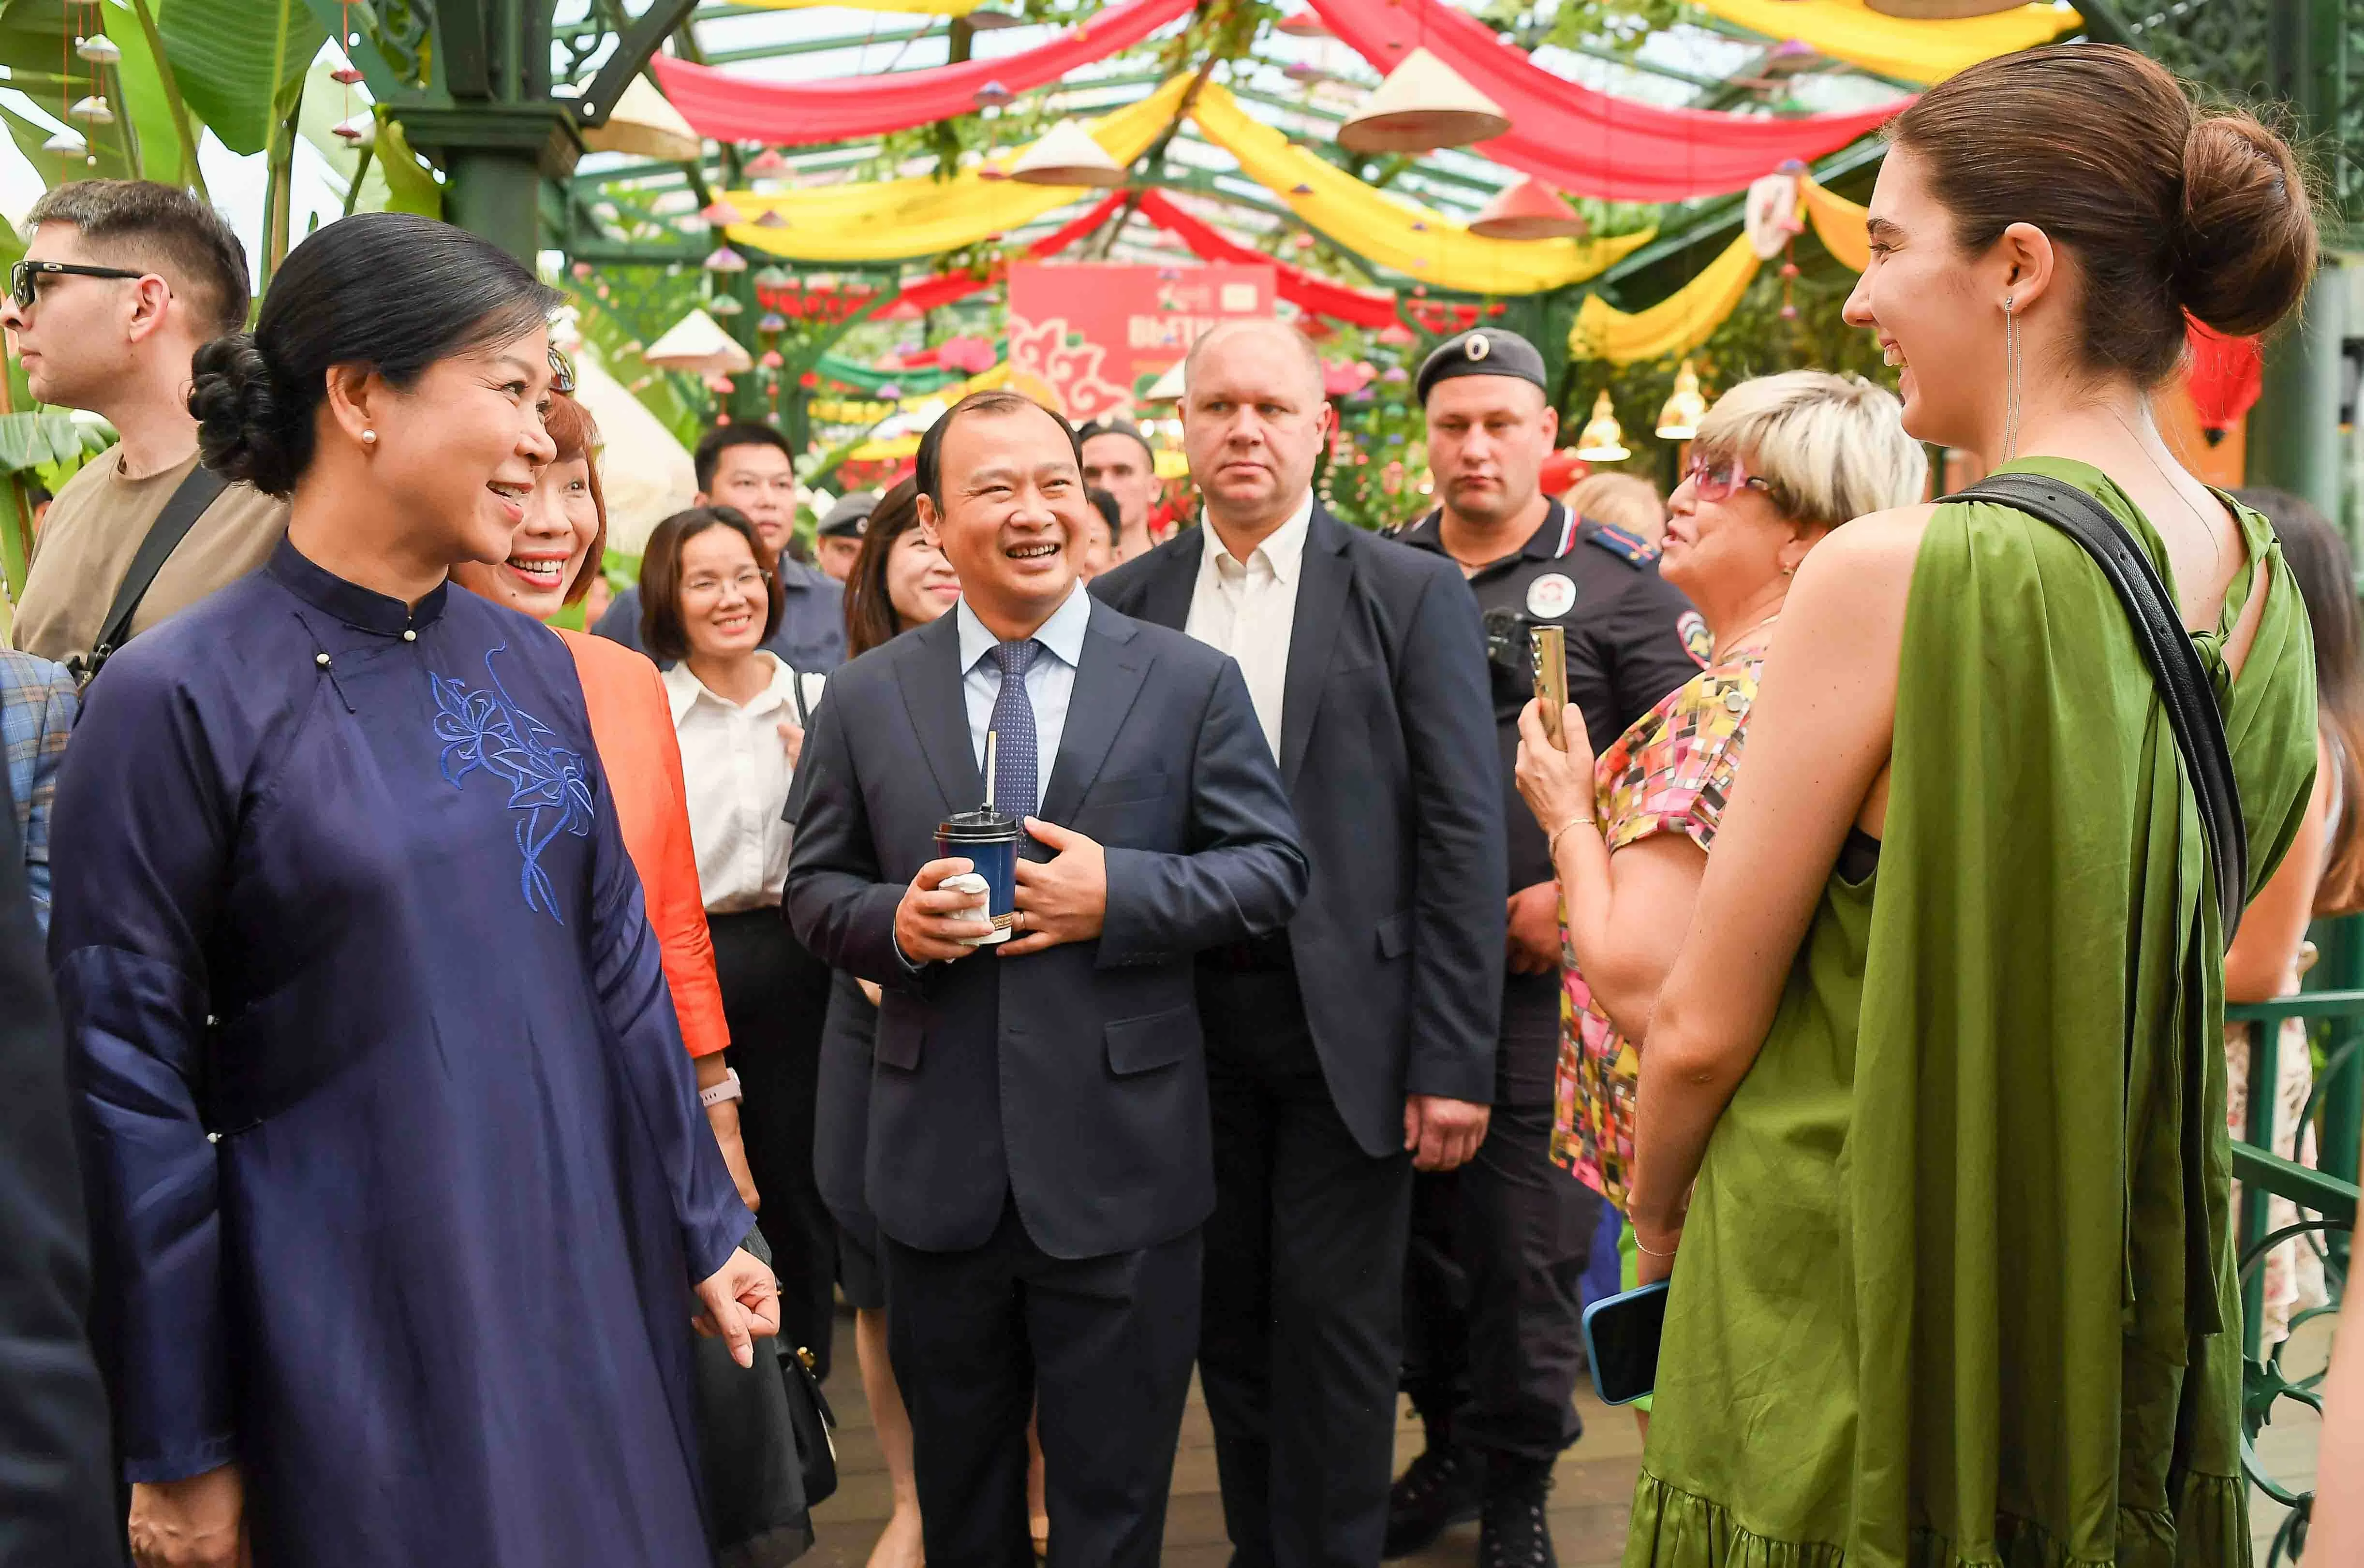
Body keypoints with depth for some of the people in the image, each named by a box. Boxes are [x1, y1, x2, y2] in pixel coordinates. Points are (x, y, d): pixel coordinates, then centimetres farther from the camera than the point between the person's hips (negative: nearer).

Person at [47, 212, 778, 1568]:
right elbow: (130, 1083, -10)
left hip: (589, 1298, 6)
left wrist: (704, 1225, 13)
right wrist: (178, 1453, -8)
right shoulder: (181, 698, -12)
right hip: (351, 1340, -5)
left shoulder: (532, 667, 5)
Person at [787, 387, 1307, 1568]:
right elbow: (814, 890, 9)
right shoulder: (865, 699, 5)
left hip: (1120, 1160, -2)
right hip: (937, 1162, 2)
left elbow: (1271, 871, -1)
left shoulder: (1191, 683, 0)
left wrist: (1118, 892, -16)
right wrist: (892, 923, -13)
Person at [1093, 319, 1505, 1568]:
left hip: (1345, 1018, -3)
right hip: (1186, 1013, 3)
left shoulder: (1411, 597, -2)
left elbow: (1462, 835, -6)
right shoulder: (1125, 602, 6)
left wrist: (1453, 1058, -11)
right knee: (1227, 1313, 12)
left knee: (1335, 1322, 3)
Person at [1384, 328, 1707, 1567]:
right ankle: (1448, 1447, 29)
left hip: (1544, 967, -3)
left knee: (1529, 1240, 0)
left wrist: (1579, 891, -10)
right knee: (1418, 1222, 12)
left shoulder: (1621, 582, -1)